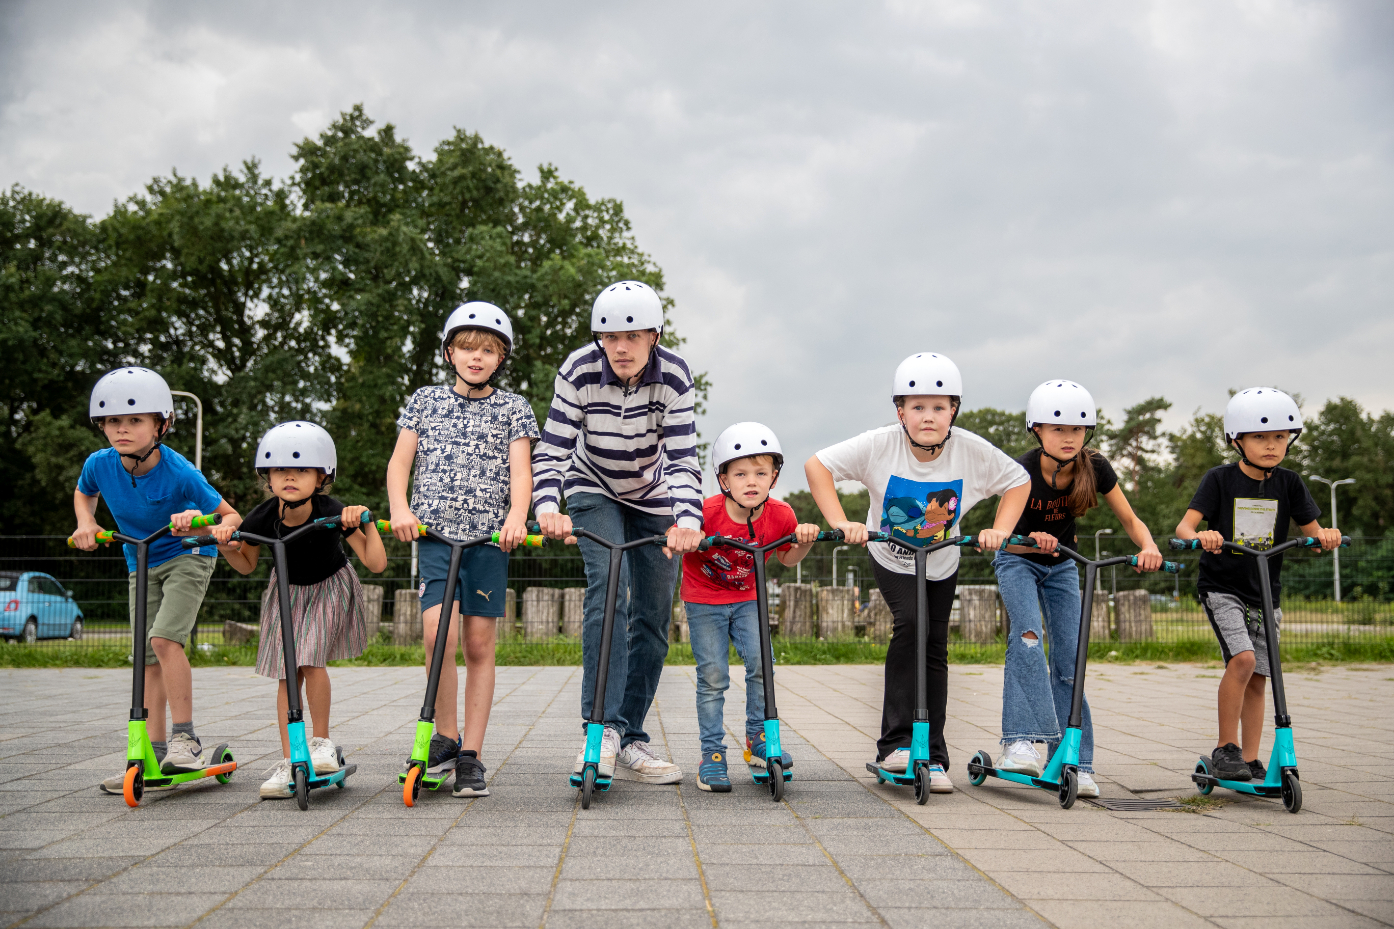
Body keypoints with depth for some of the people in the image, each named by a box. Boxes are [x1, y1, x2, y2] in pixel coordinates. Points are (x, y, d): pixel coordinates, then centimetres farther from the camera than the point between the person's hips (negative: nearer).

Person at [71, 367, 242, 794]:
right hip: (141, 563, 5)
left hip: (187, 556, -5)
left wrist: (208, 525, -36)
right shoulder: (99, 464, -13)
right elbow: (83, 494, 13)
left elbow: (230, 515, -16)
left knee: (164, 638, -24)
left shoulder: (179, 472, -26)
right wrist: (85, 523, -5)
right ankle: (155, 752, 11)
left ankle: (185, 738, -14)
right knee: (147, 656, 5)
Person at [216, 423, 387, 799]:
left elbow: (376, 563, -27)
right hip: (287, 591, 3)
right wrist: (227, 549, -20)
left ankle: (321, 741, -4)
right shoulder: (262, 518, -20)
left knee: (311, 659, -23)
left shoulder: (333, 513, -27)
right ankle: (287, 762, 2)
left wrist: (365, 521, -35)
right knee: (286, 674, -3)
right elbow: (246, 566, -1)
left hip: (330, 588, -3)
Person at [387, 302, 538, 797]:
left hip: (489, 535, 0)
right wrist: (400, 508, -10)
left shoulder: (512, 408, 9)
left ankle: (470, 756, 8)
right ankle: (445, 736, 2)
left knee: (479, 644, 1)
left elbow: (520, 467, -2)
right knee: (439, 632, -17)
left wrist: (516, 516, -20)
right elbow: (399, 462, 9)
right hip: (435, 532, 0)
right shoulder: (426, 401, 13)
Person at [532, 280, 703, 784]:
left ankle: (632, 740, 9)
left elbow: (682, 459, -26)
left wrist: (687, 520, -43)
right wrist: (548, 508, -42)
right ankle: (602, 727, -25)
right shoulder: (579, 370, -24)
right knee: (607, 590, -25)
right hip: (594, 492, -2)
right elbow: (552, 449, -24)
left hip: (652, 497, 2)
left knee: (654, 614, 0)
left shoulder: (674, 376, -23)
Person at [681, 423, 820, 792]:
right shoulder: (707, 512, -26)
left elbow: (787, 558, 2)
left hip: (746, 598, 3)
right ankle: (712, 754, 7)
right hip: (704, 599, -2)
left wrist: (804, 541, -17)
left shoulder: (780, 515, -15)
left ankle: (758, 738, 7)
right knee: (713, 675, -5)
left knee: (760, 660, -13)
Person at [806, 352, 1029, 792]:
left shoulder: (973, 451, -22)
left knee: (935, 649, 4)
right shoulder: (879, 445, -26)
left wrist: (1000, 529, -18)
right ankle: (895, 742, -20)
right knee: (910, 624, -25)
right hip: (891, 558, -2)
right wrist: (841, 523, -27)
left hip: (941, 564, 2)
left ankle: (933, 756, 15)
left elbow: (1018, 481, -6)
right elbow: (817, 465, -21)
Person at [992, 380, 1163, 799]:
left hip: (1061, 566, 3)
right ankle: (1021, 742, -35)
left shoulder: (1095, 468, -18)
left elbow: (1131, 520, -12)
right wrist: (1033, 539, -50)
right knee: (1028, 635, -29)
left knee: (1069, 656, -6)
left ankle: (1073, 760, 0)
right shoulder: (1023, 472, -27)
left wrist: (1147, 546, -34)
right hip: (1018, 561, -3)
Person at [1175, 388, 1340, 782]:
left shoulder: (1288, 483, 3)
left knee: (1257, 677, 6)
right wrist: (1200, 536, -38)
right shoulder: (1220, 479, -6)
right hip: (1221, 587, -4)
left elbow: (1311, 531, 4)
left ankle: (1251, 762, 16)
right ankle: (1225, 747, -10)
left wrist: (1326, 537, -20)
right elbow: (1184, 525, -15)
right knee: (1242, 659, -23)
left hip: (1265, 593, 4)